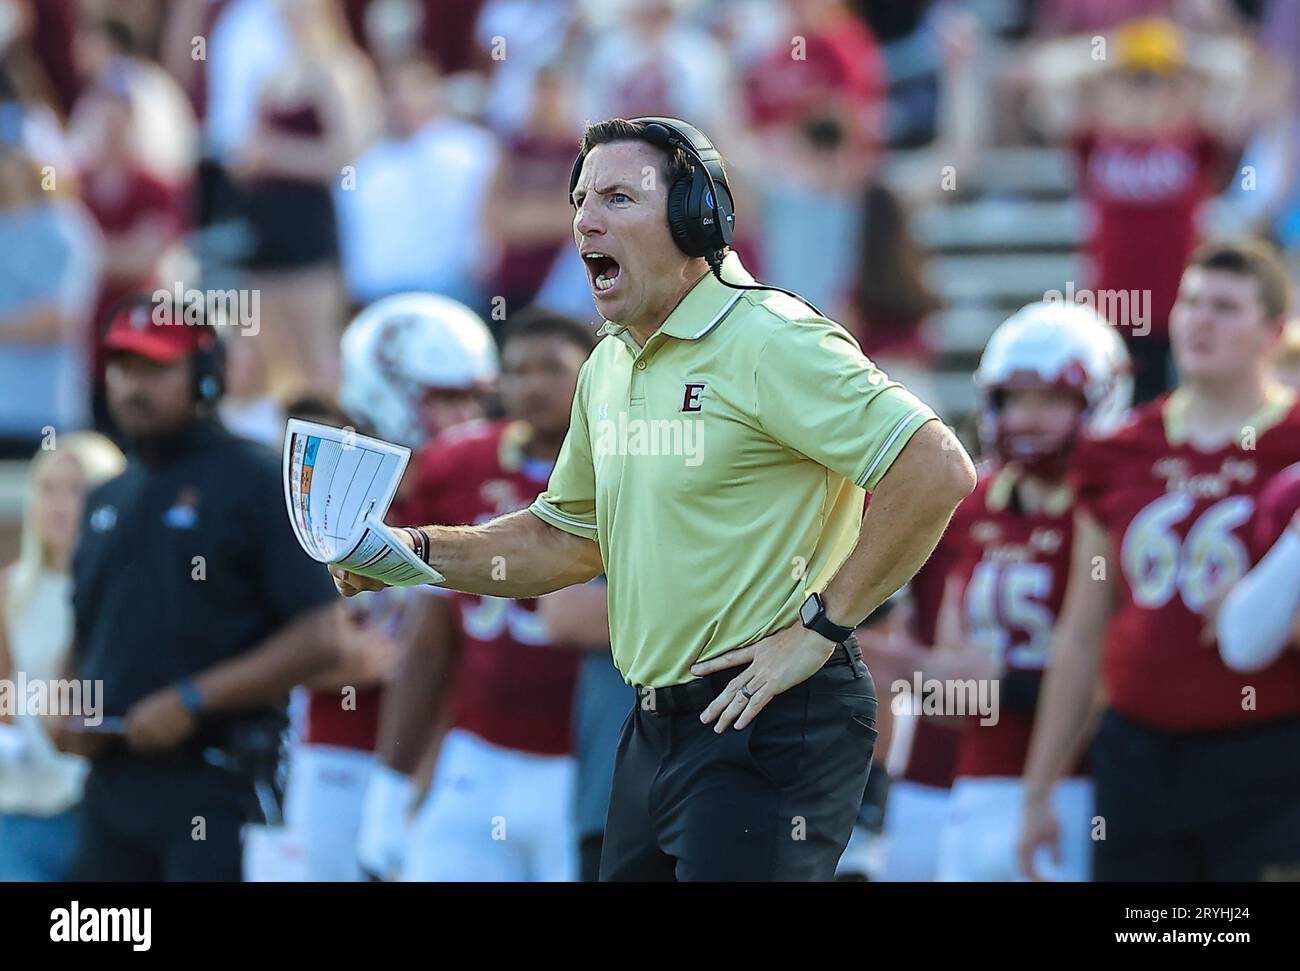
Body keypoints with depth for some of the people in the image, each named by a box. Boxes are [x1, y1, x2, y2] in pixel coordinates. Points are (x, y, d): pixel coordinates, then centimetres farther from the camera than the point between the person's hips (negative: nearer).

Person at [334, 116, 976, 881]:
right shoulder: (609, 367, 14)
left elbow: (939, 469, -22)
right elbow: (568, 539, 26)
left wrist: (820, 625, -19)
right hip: (657, 726, 9)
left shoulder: (769, 344, -14)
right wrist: (415, 552, 11)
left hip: (767, 731, -9)